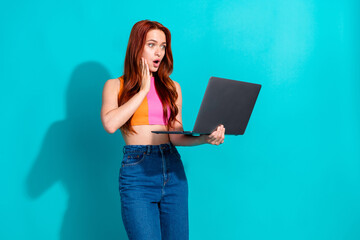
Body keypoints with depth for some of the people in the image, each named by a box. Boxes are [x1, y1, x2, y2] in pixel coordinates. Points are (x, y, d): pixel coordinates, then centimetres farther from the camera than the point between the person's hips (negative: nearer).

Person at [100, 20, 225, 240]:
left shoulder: (172, 88, 15)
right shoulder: (115, 86, 7)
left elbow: (176, 136, 7)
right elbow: (110, 124, -13)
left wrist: (205, 138, -13)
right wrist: (143, 90, -5)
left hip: (172, 170, 3)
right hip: (136, 170, -3)